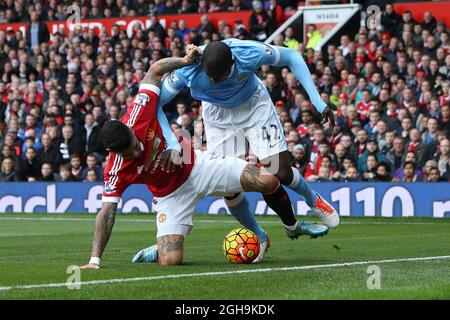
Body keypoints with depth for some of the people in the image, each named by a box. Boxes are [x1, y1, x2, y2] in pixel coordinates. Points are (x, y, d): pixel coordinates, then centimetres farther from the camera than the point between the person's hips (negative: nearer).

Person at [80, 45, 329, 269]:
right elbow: (107, 212, -25)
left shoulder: (138, 115, -26)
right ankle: (157, 251, 18)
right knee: (169, 261, -22)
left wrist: (185, 61, -26)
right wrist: (94, 260, -30)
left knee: (268, 181, -12)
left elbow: (154, 71, -12)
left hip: (195, 165, 2)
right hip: (172, 193, -2)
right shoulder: (116, 171, -28)